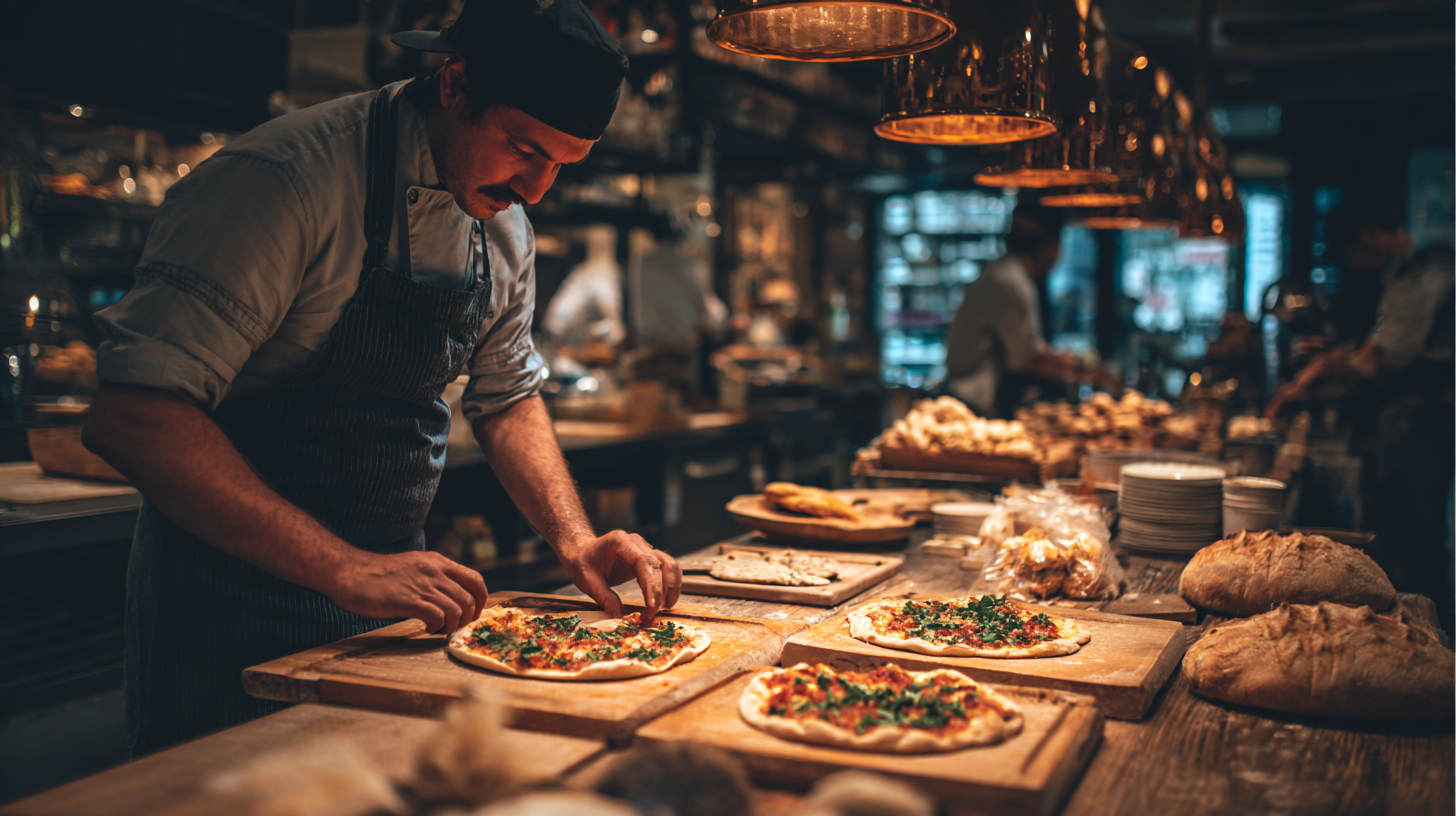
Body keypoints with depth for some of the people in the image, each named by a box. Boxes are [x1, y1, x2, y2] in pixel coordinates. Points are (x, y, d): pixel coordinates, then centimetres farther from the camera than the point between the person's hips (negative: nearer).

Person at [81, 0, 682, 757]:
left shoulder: (503, 227, 2)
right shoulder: (290, 178, -23)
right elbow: (131, 416, -27)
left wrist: (576, 541, -2)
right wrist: (344, 570, -32)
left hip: (393, 580, 7)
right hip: (235, 599, -7)